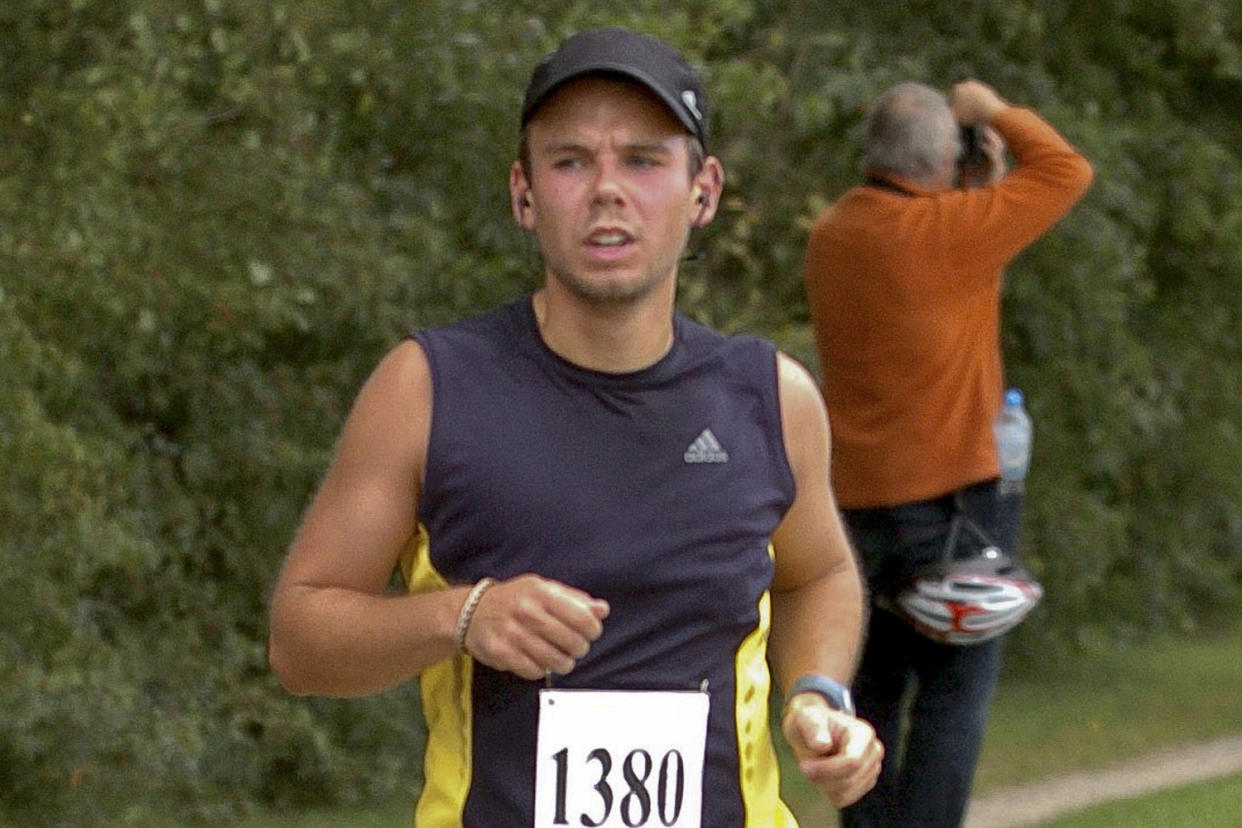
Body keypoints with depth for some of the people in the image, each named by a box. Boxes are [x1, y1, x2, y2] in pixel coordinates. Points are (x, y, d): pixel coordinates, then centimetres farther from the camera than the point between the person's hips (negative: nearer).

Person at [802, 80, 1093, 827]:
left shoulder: (832, 236, 7)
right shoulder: (942, 230, -16)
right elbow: (1067, 172, -7)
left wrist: (984, 188, 12)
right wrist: (998, 113, 6)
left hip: (860, 498, 7)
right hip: (951, 489, -7)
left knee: (876, 682, 14)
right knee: (957, 688, -4)